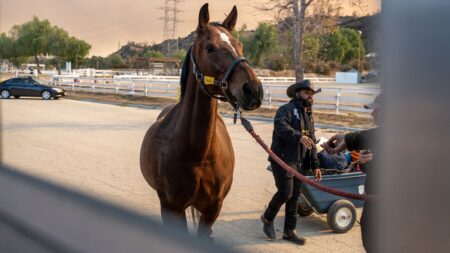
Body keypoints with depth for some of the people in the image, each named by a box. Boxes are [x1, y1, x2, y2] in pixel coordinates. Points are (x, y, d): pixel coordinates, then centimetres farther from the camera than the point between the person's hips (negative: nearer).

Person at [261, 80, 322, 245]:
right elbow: (280, 126, -28)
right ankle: (268, 218, 14)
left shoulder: (309, 116, 20)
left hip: (300, 162, 8)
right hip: (283, 159, -8)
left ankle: (289, 231, 18)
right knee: (285, 193, -12)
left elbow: (312, 143, 24)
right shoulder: (286, 109, -6)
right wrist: (298, 136, -42)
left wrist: (315, 165, 18)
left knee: (294, 197, 9)